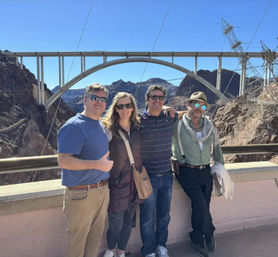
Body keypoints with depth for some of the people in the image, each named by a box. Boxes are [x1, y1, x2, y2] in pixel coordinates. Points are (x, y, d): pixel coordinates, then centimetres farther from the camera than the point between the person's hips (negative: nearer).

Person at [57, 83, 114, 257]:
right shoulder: (74, 126, -15)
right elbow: (63, 161, -23)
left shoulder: (101, 125, 12)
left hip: (103, 189, 8)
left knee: (96, 236, 19)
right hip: (82, 193, -8)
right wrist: (97, 164, -26)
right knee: (78, 238, 6)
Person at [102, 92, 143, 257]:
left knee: (128, 222, 17)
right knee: (116, 224, 7)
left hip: (135, 183, 4)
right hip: (117, 184, -4)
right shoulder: (109, 129, -11)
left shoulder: (138, 128, 3)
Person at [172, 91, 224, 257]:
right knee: (201, 205, -14)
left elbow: (216, 146, 19)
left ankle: (197, 240, 28)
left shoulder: (209, 124, 8)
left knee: (201, 207, 5)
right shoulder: (178, 125, -6)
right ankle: (209, 234, 16)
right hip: (187, 172, -4)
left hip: (206, 171, 4)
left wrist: (221, 166, 18)